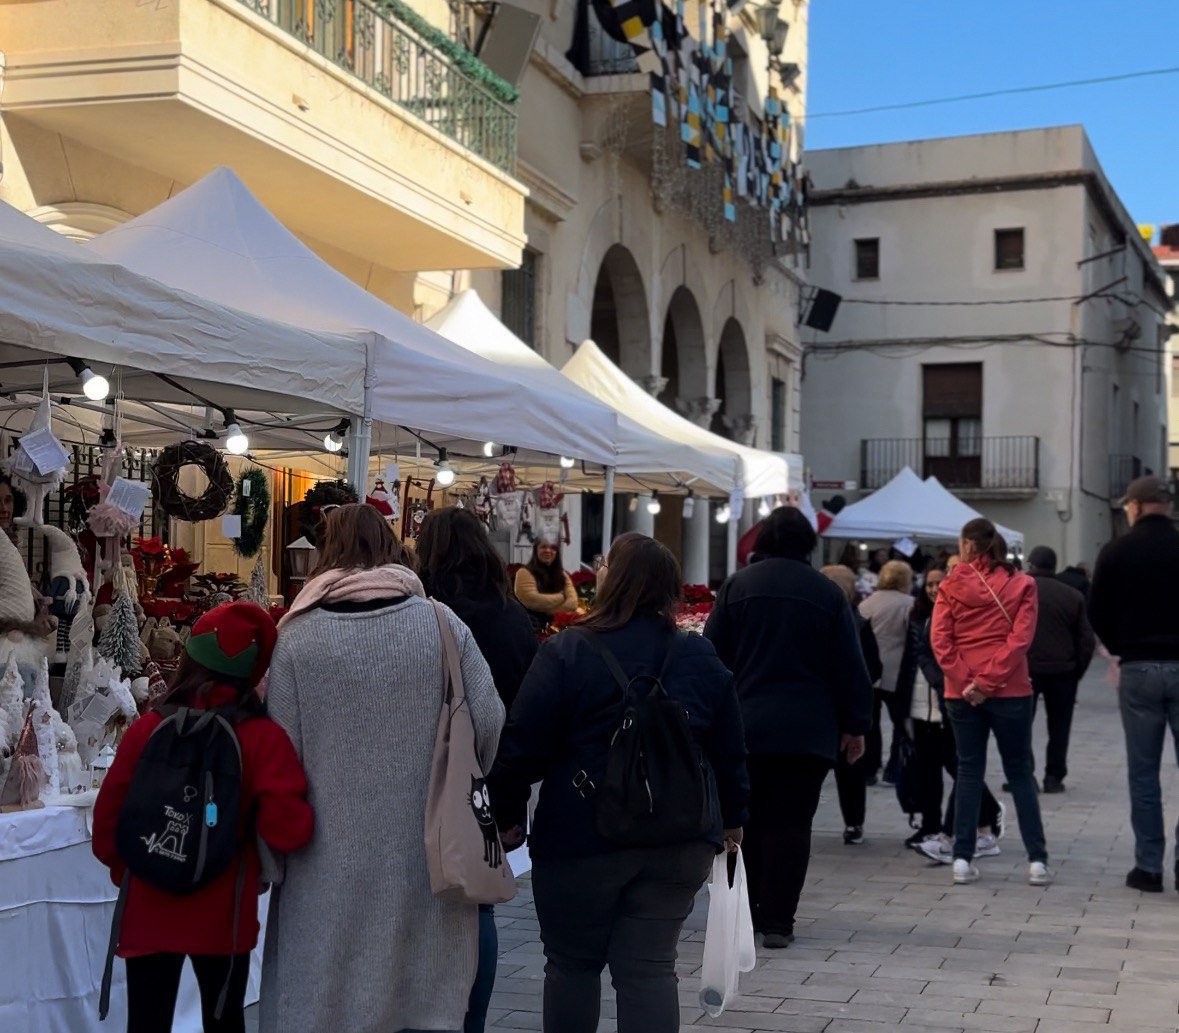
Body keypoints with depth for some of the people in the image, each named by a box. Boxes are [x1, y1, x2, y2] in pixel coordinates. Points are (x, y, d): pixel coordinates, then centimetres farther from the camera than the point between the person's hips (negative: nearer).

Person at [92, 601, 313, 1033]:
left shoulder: (147, 729, -8)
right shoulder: (263, 738, -14)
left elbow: (107, 819, -2)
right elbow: (287, 831, -22)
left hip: (148, 912, 1)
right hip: (224, 917, -1)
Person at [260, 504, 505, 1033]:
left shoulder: (298, 636, -6)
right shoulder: (441, 623, -2)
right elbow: (489, 720, -1)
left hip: (333, 856, -2)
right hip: (426, 850, 2)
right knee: (427, 990, 12)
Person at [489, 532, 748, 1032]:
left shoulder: (565, 652, -10)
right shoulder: (702, 658, 4)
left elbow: (523, 746, -8)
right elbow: (730, 752, 11)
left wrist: (508, 814, 5)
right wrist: (732, 818, 24)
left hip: (582, 838, -3)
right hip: (681, 841, 3)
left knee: (572, 962, 13)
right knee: (650, 966, 8)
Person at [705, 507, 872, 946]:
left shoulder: (736, 586, 2)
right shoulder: (827, 593, 1)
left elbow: (713, 656, 5)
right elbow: (850, 666, 3)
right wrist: (856, 725, 10)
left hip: (743, 728, 1)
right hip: (808, 730, -1)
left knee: (745, 822, 11)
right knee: (791, 824, 2)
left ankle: (743, 914, 16)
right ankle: (777, 922, 1)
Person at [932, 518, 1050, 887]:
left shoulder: (951, 587, 1)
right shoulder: (1021, 585, 1)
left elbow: (940, 639, -7)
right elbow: (1021, 638, -9)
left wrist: (965, 682, -10)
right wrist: (989, 681, -12)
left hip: (961, 693, 0)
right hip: (1010, 690, 0)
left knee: (969, 773, 8)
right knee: (1020, 773, 8)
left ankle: (962, 859, 4)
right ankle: (1037, 860, 5)